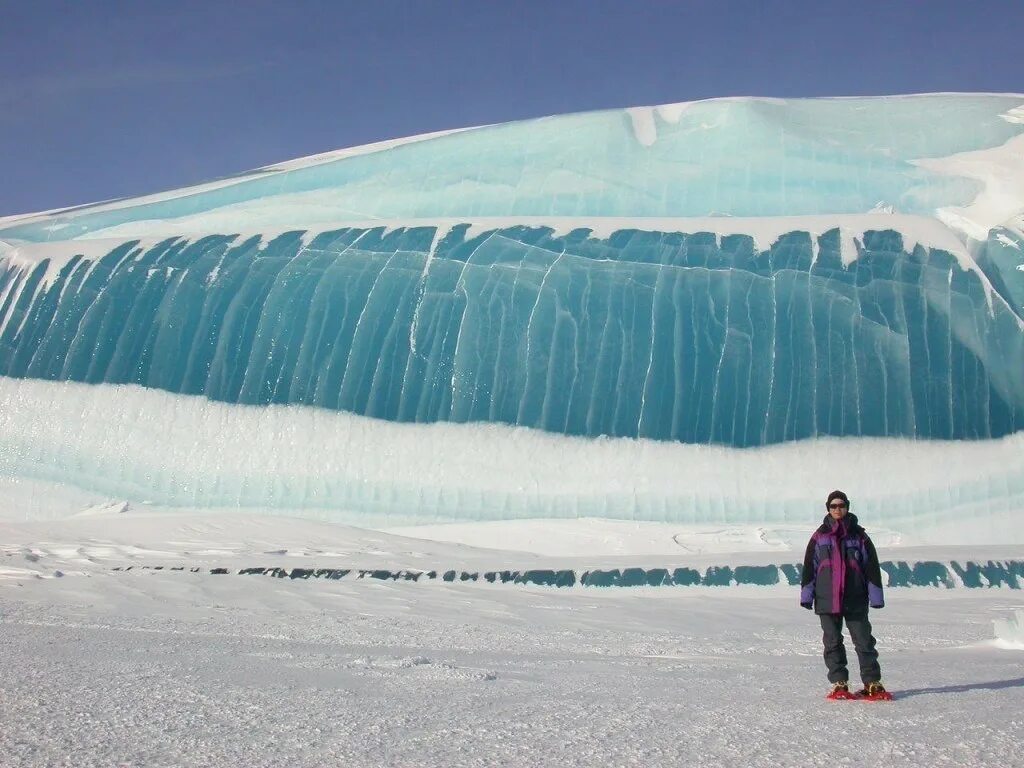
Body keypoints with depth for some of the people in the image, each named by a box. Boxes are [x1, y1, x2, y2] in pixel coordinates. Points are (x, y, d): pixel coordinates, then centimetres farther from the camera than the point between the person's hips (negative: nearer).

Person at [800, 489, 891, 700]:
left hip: (855, 599, -1)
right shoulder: (820, 536, 7)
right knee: (832, 643, 4)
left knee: (864, 641, 0)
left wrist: (876, 595, 1)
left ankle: (873, 683, 8)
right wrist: (806, 593, 3)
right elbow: (809, 566, 8)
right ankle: (839, 684, 12)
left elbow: (872, 566, 6)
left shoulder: (858, 535, 5)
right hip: (827, 599, 1)